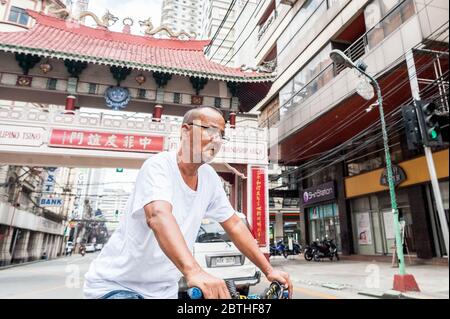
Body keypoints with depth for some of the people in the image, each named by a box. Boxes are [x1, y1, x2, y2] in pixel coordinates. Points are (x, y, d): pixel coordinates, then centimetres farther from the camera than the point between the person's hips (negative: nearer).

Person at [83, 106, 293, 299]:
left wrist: (269, 270, 0)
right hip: (116, 285, -6)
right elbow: (159, 217, -38)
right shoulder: (159, 166, -20)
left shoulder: (209, 178, -1)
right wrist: (193, 272, -52)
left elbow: (234, 225, 3)